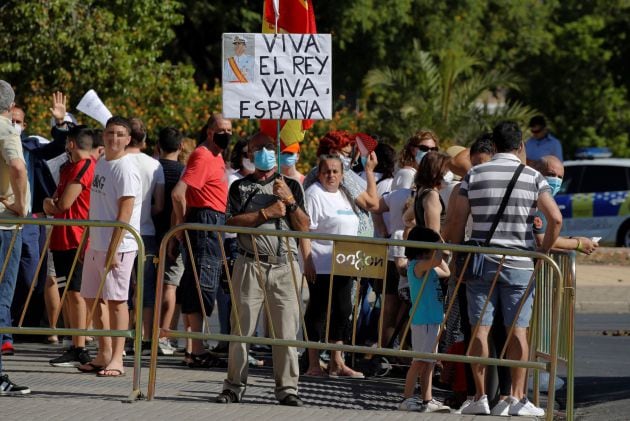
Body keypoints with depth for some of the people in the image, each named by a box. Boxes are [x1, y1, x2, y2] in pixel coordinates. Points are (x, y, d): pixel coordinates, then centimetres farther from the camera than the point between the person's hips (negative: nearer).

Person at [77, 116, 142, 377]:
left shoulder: (125, 169, -12)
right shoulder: (101, 164, 14)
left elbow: (124, 214, -17)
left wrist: (113, 250, -21)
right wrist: (86, 243, 20)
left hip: (118, 246, -9)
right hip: (96, 245, 9)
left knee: (116, 300, -7)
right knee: (92, 298, 12)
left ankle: (116, 359, -4)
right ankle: (104, 355, 21)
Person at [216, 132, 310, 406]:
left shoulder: (291, 186, 13)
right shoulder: (240, 187, 10)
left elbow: (304, 227, 6)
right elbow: (232, 222, -5)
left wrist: (290, 201, -8)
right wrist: (267, 213, -10)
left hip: (284, 266, 1)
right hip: (250, 266, -1)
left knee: (286, 329, -2)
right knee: (241, 327, -1)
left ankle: (287, 387, 2)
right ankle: (234, 385, 5)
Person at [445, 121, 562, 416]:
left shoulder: (474, 175, 1)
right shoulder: (532, 177, -1)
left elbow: (457, 222, 0)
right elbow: (555, 218, -10)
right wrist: (543, 251, 2)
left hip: (480, 262, 1)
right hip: (519, 264, -1)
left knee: (480, 328, 4)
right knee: (518, 330, 4)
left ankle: (480, 397, 3)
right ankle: (518, 398, 2)